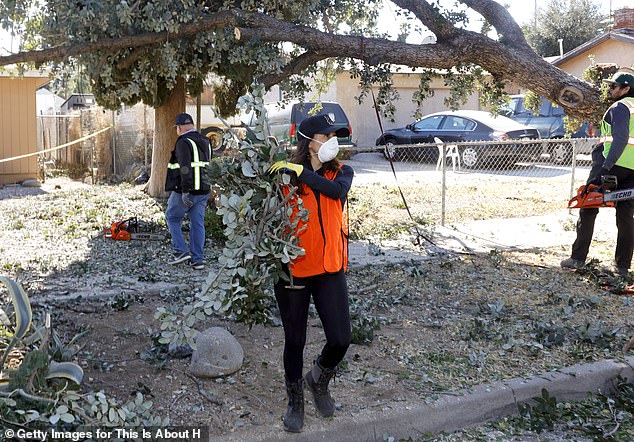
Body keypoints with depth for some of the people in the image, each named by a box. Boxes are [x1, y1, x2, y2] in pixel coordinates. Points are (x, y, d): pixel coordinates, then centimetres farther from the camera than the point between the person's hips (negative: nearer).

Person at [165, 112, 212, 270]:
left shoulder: (183, 143, -14)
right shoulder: (205, 142, 12)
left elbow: (185, 168, -24)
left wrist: (185, 191, -24)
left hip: (185, 192, -7)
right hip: (203, 191, 7)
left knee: (172, 218, 11)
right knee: (198, 224, 8)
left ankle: (181, 251, 4)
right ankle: (198, 259, 8)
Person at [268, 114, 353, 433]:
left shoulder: (341, 172, 2)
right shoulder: (284, 175, -5)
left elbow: (336, 190, -21)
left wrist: (300, 171, -26)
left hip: (330, 269, 2)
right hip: (292, 270, -2)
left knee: (340, 339, -1)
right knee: (294, 341, 10)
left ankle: (318, 381, 32)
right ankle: (295, 402, 33)